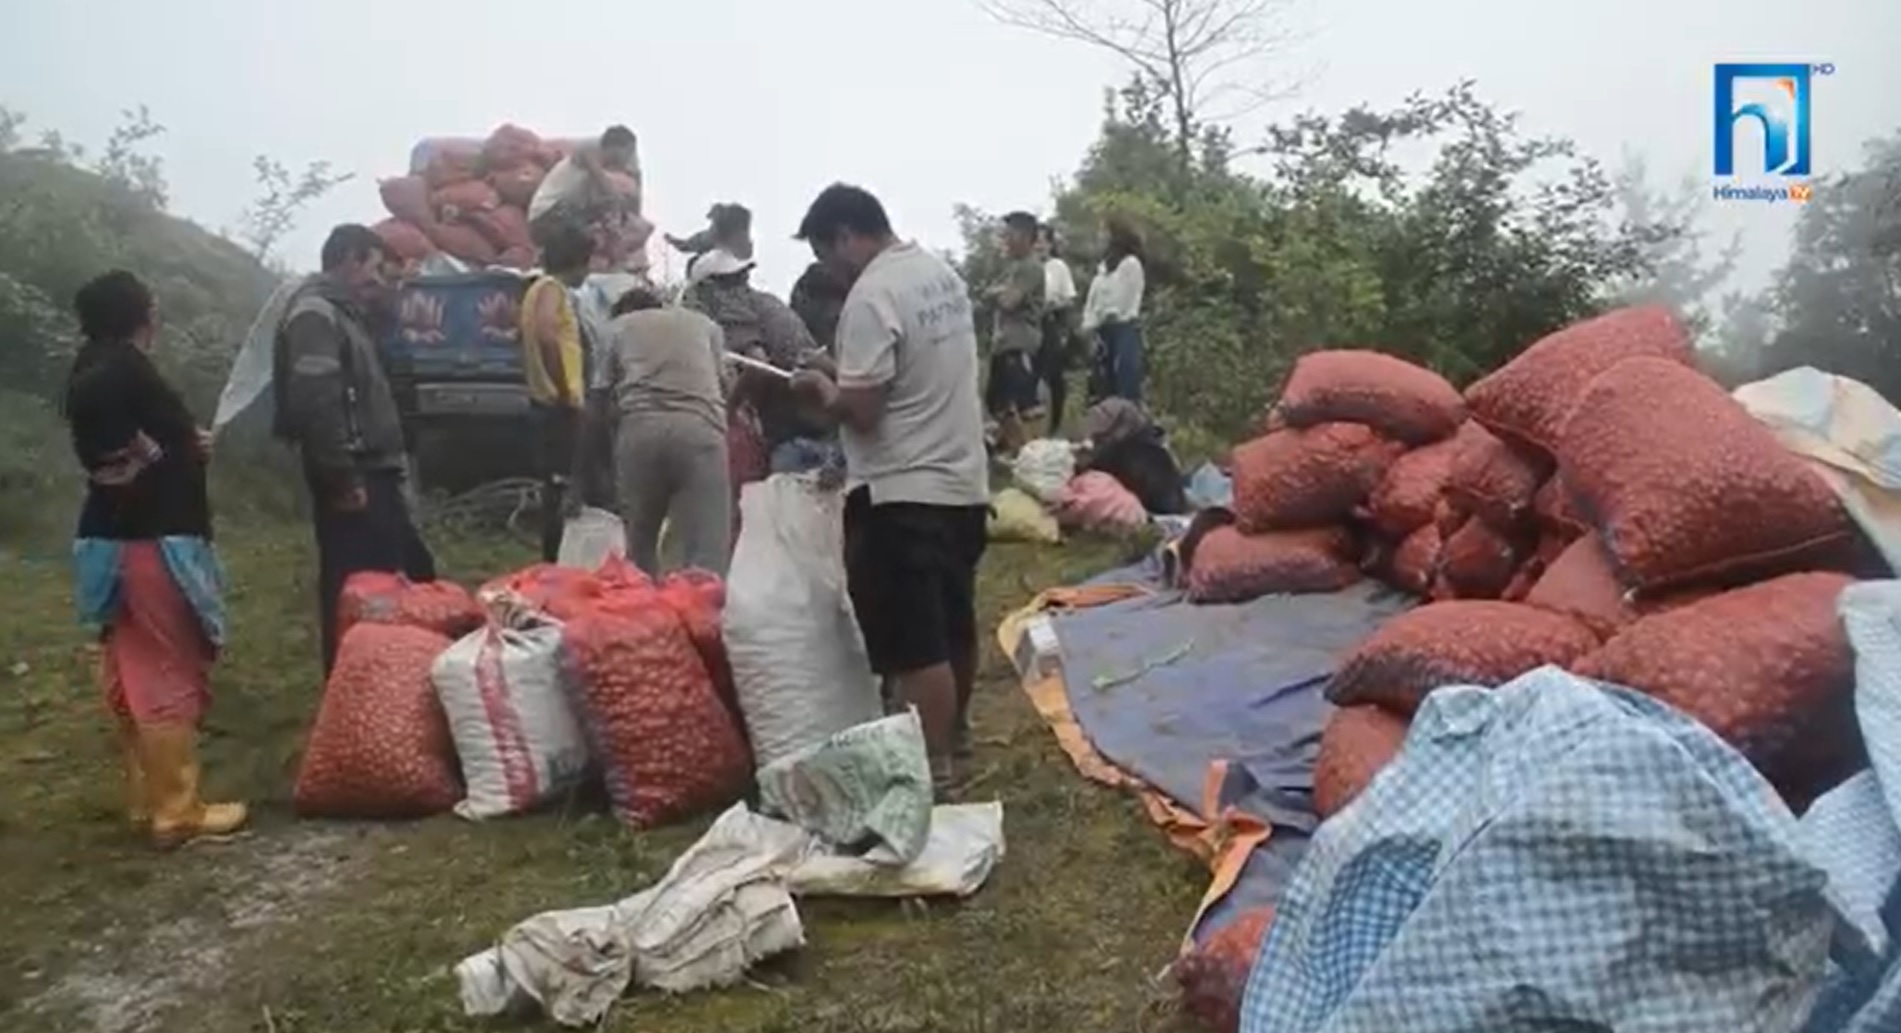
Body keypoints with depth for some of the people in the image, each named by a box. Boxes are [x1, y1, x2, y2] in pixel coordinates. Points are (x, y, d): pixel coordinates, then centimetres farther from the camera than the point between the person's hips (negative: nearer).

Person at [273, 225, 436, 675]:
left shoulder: (345, 313, 21)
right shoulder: (315, 314, -11)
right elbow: (316, 402, -22)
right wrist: (342, 478, -22)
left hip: (373, 474, 11)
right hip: (353, 479, -11)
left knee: (415, 573, 15)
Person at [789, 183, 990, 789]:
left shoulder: (871, 296, -18)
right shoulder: (942, 273, 9)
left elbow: (862, 411, -21)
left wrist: (824, 390, -2)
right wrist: (850, 371, 16)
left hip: (902, 493, -9)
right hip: (964, 478, 9)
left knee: (916, 643, -2)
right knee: (956, 623, 21)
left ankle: (936, 767, 5)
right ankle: (955, 732, 37)